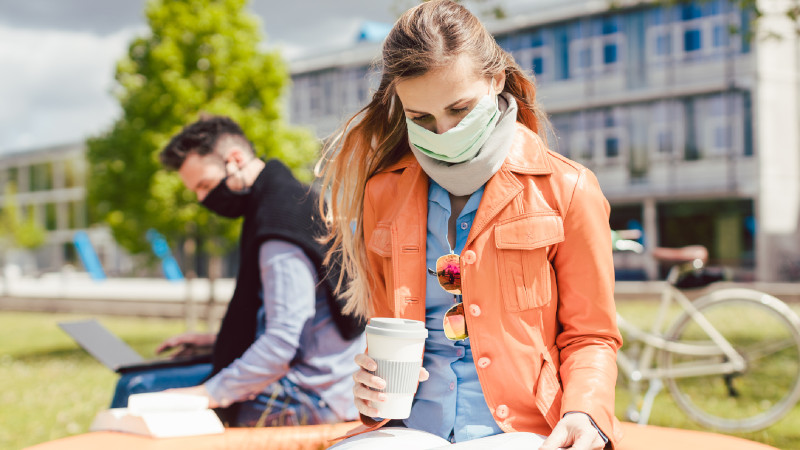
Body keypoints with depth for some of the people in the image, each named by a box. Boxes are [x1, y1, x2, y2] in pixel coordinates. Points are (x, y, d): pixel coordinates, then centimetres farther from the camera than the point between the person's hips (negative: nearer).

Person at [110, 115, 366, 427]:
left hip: (308, 397, -11)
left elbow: (283, 343, -26)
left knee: (136, 391, -14)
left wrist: (211, 394, -22)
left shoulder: (280, 223, -20)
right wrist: (217, 340, 18)